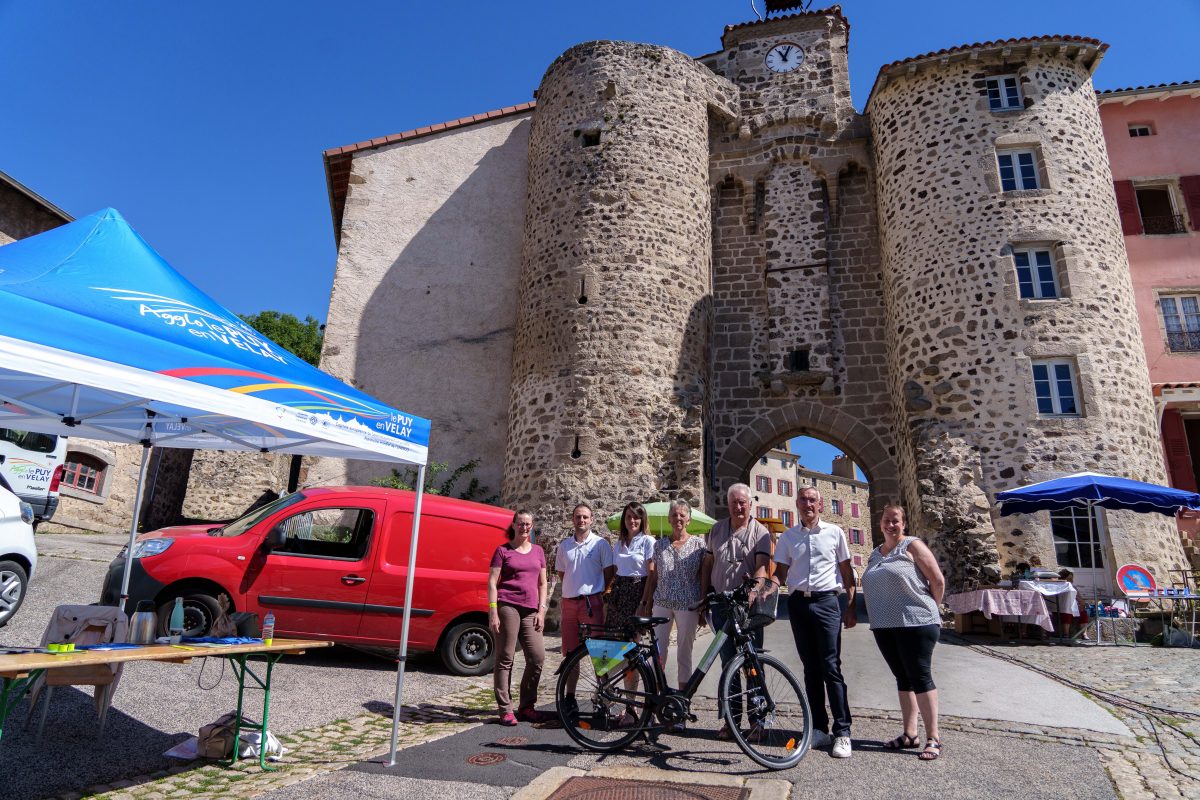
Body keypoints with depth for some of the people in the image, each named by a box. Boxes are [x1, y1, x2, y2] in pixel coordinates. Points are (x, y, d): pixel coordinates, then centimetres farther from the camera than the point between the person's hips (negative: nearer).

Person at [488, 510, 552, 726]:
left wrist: (541, 610, 7)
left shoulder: (538, 551, 15)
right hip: (507, 606, -4)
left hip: (530, 610, 4)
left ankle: (526, 706, 15)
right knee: (505, 659, -1)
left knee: (537, 657, -1)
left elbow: (542, 583, 17)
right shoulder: (503, 550, 4)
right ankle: (505, 710, 8)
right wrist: (493, 612, -9)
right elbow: (492, 582, -1)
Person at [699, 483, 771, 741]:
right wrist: (703, 598, 9)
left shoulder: (760, 532, -2)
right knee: (728, 661, 9)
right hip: (721, 603, 4)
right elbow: (707, 564, 13)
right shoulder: (717, 529, 9)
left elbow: (762, 565, -13)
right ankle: (732, 718, 17)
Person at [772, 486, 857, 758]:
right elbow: (780, 572, 9)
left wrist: (851, 608, 3)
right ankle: (819, 728, 17)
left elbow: (847, 572, 7)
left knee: (831, 668, -6)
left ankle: (843, 732, 0)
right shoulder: (788, 536, 9)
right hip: (799, 603, 3)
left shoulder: (834, 532, 4)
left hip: (827, 602, -3)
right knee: (811, 668, 9)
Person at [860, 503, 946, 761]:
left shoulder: (912, 546, -4)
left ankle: (933, 738, 2)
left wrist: (929, 609, 1)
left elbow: (938, 580, -5)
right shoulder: (874, 554, 15)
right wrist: (879, 616, 12)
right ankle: (910, 734, 19)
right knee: (903, 678, 12)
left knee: (920, 676, -5)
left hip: (915, 624, -6)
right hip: (884, 626, 6)